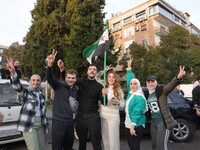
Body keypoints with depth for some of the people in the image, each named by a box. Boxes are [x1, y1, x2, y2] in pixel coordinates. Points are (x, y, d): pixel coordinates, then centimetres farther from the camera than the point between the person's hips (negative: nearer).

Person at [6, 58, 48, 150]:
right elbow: (17, 86, -23)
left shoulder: (41, 95, 14)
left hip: (41, 123, 5)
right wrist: (13, 72, -41)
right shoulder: (25, 92, -1)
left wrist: (46, 123, 19)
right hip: (29, 124, -5)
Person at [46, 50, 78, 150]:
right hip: (58, 121, -5)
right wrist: (50, 65, -44)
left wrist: (76, 106, 2)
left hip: (70, 122, 6)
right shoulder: (59, 86, -7)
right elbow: (49, 78, -26)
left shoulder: (76, 91, 11)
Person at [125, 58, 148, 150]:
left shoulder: (139, 98, -17)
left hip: (136, 126, -8)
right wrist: (129, 66, 9)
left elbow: (136, 113, -22)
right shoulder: (131, 93, 5)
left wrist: (132, 127, -24)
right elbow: (129, 79, 9)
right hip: (128, 124, 8)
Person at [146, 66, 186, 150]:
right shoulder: (147, 94, 5)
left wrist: (178, 77, -49)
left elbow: (171, 85, -32)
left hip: (163, 122, -6)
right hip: (153, 123, 6)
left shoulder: (161, 90, -11)